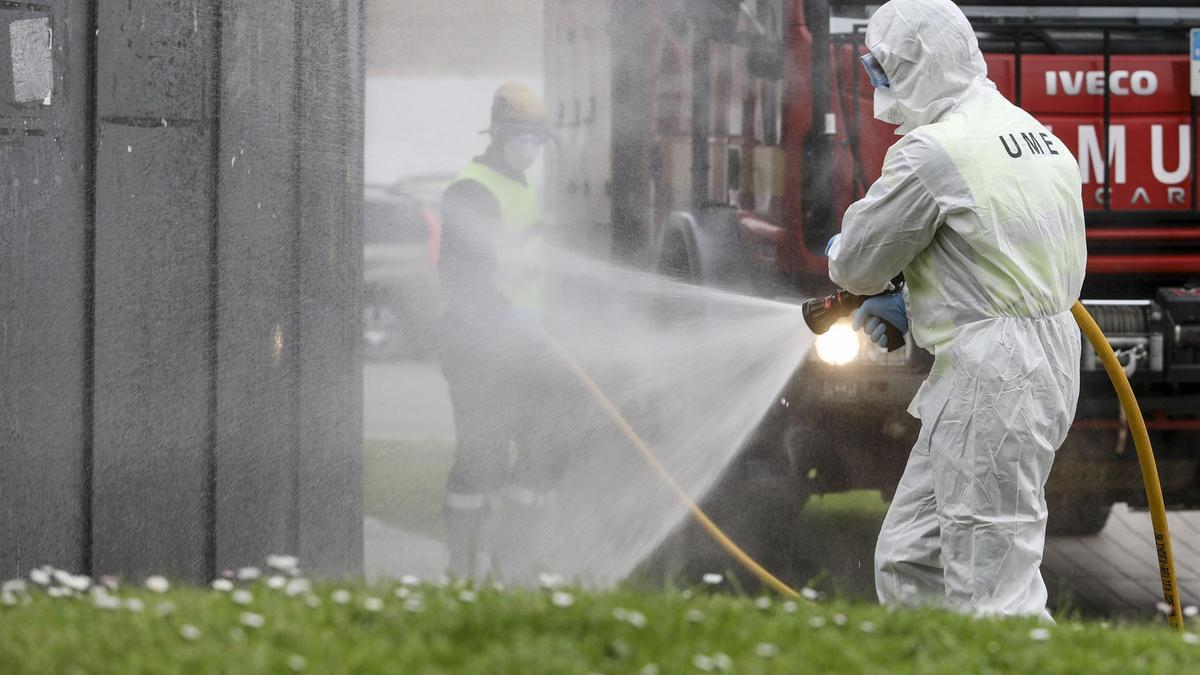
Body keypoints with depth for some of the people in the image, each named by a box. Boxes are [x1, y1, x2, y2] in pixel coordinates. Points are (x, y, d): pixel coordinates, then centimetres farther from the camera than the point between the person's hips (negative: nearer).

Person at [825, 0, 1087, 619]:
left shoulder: (931, 152, -15)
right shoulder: (1037, 136, 15)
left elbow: (857, 263, -6)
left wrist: (840, 251, 18)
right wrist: (914, 305, 20)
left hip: (990, 381, -10)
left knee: (993, 592, -9)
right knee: (909, 562, 15)